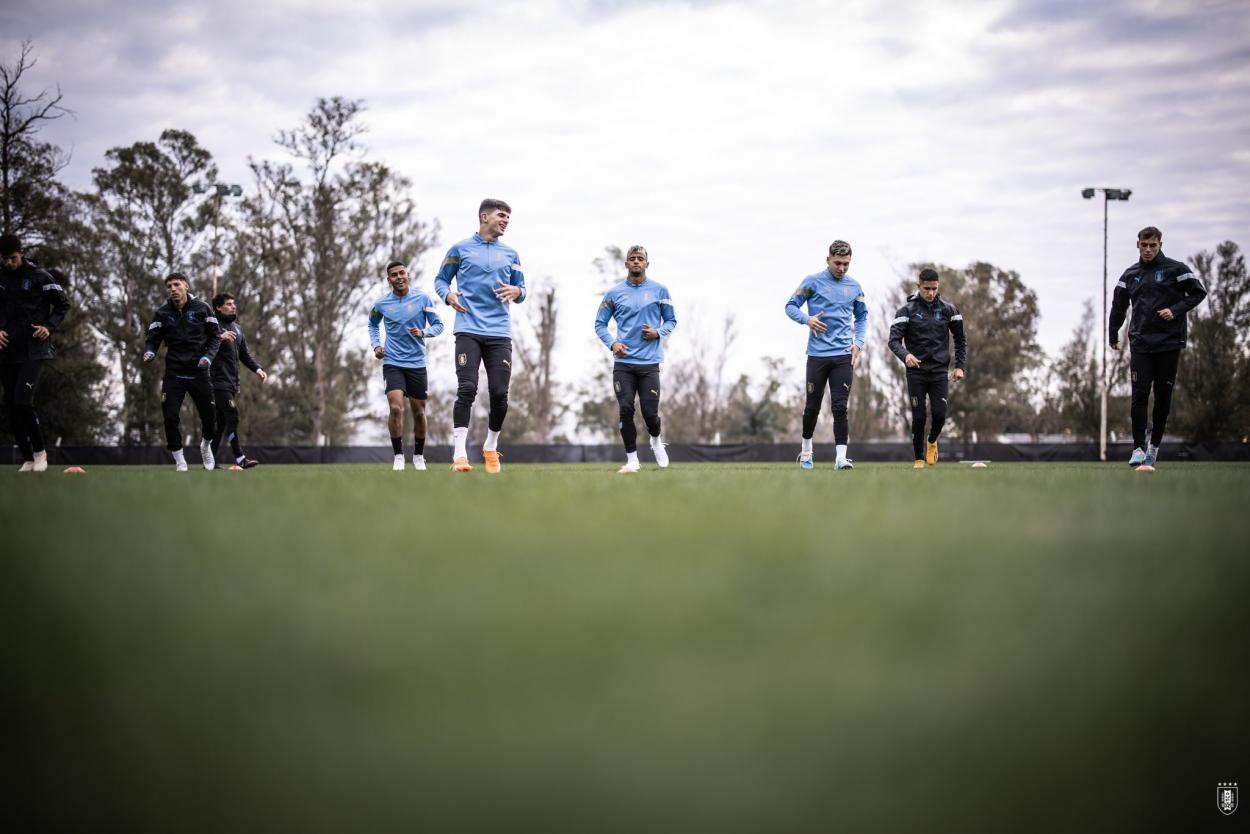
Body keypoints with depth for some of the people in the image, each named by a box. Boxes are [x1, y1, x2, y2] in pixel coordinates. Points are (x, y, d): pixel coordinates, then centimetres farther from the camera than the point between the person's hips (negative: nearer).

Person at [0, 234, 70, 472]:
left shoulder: (38, 276, -4)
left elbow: (63, 304, 4)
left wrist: (49, 327, -9)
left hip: (34, 351, -4)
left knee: (23, 401, -18)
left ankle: (40, 451, 1)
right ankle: (28, 459, 12)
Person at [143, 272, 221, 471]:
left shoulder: (202, 308, -2)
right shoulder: (162, 313, 0)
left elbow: (215, 336, 4)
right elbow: (153, 339, 3)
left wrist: (208, 356, -11)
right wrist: (150, 352, -19)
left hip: (199, 372, 0)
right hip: (174, 373, 0)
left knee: (209, 416, 4)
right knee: (170, 417, -9)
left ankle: (206, 444, 37)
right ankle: (179, 459, 8)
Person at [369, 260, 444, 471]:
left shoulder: (423, 298, -2)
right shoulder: (381, 304, 1)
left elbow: (438, 325, 3)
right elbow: (372, 325, 21)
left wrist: (423, 332, -17)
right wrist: (376, 345, 5)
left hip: (417, 364, 1)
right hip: (392, 363, -1)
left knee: (419, 413, 7)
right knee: (396, 408, -19)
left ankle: (418, 456, 27)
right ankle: (398, 457, -8)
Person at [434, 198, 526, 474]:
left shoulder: (510, 254, 15)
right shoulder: (460, 249, 7)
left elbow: (521, 288, 18)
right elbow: (441, 279, 13)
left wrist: (516, 291, -6)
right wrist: (448, 295, -9)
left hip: (499, 333, 3)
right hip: (468, 331, -3)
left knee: (499, 393, -2)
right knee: (467, 390, -13)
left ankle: (491, 448, 19)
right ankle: (460, 454, -13)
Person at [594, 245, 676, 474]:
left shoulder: (660, 290, 5)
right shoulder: (614, 293, 7)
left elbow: (671, 320, 13)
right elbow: (599, 323, 11)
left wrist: (658, 332, -8)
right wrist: (612, 343, -6)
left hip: (649, 362, -1)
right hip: (623, 363, 1)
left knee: (650, 412, -3)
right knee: (626, 411, -5)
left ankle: (656, 441, 30)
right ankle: (632, 460, 4)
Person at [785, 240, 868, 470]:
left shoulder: (854, 287, 10)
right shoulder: (813, 282, 0)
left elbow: (862, 316, 22)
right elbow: (791, 306, 3)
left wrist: (858, 342, 8)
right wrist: (807, 319, -17)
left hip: (843, 355, 1)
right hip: (817, 355, -1)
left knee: (840, 407, -7)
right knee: (813, 406, 6)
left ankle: (841, 457, -10)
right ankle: (806, 448, 28)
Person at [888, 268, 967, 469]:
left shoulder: (948, 309, 6)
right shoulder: (907, 311, -2)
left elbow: (961, 339, 15)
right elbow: (894, 340, -11)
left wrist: (960, 366, 5)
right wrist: (905, 355, -31)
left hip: (939, 372, 1)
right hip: (916, 372, -1)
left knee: (939, 414, -10)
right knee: (919, 417, -4)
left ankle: (932, 442, 22)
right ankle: (919, 458, 13)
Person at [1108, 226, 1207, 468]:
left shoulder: (1175, 269, 0)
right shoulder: (1130, 275, 11)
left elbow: (1199, 292, 0)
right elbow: (1119, 306, 19)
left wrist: (1175, 310, -12)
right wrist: (1113, 336, 17)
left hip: (1168, 343, -2)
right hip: (1140, 343, 2)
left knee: (1163, 396, 4)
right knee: (1139, 396, -7)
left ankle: (1155, 445, 17)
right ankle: (1138, 447, -6)